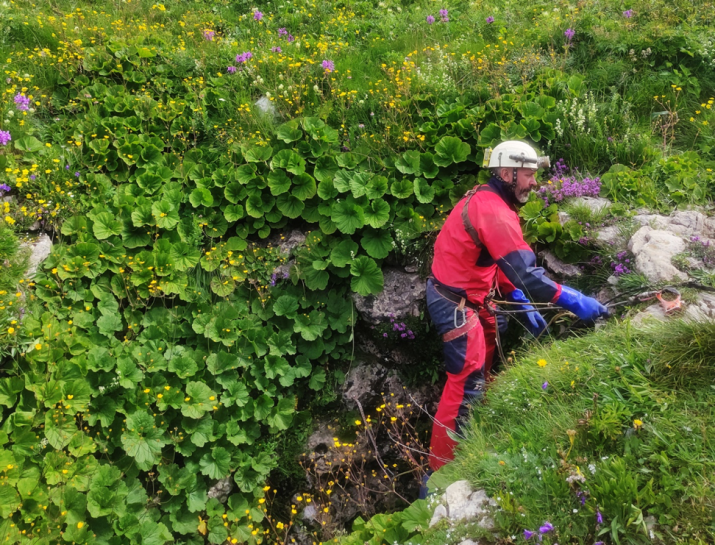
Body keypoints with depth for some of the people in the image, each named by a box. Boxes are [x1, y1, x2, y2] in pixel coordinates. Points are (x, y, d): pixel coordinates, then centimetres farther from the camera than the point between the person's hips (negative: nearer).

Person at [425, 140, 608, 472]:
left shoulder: (485, 199, 8)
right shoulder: (494, 212, -24)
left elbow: (502, 263, 13)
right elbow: (523, 272, -32)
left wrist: (522, 304, 9)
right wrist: (573, 301, -28)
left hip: (468, 298, 11)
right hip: (455, 304, -11)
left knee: (481, 365, 23)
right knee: (467, 384, -8)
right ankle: (440, 472, 0)